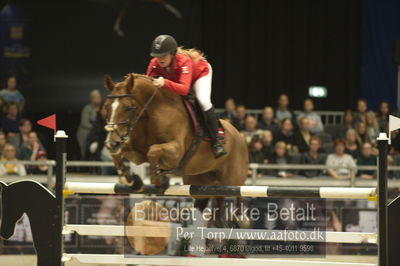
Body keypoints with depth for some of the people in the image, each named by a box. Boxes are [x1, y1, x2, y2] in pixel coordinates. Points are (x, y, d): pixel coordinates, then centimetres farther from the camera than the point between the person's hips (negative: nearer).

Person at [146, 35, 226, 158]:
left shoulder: (184, 61, -46)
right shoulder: (155, 63, -30)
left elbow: (184, 89, -58)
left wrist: (165, 83, -73)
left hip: (200, 72, -6)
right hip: (175, 78, 6)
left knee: (203, 101, -29)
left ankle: (216, 142, -19)